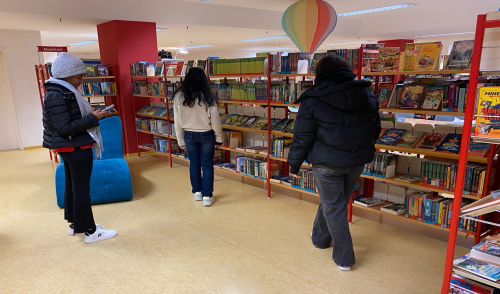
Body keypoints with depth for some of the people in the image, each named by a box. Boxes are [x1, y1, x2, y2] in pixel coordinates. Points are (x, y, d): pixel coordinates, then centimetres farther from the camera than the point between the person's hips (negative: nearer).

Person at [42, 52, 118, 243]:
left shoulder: (62, 91, 10)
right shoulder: (57, 96, -20)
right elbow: (64, 128, -24)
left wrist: (92, 115, 4)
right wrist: (93, 118, -21)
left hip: (70, 147, 10)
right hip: (76, 148, -10)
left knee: (72, 186, 17)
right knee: (82, 189, -2)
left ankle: (75, 224, 31)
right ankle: (90, 231, 9)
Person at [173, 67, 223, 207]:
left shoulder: (179, 96, -6)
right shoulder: (208, 96, -13)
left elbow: (177, 120, -2)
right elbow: (215, 119, -9)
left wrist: (180, 140, 8)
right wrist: (219, 137, 3)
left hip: (189, 135, 2)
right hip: (206, 135, -2)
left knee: (194, 163, 16)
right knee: (207, 164, 6)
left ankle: (197, 192, 27)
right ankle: (207, 196, 10)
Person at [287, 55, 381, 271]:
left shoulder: (313, 100, -10)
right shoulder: (367, 94, 4)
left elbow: (302, 137, -10)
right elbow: (375, 128, 12)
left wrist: (294, 164, 1)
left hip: (327, 162, -5)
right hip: (358, 161, 5)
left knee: (334, 208, 9)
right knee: (334, 201, 22)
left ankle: (344, 258, 17)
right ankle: (320, 238, 42)